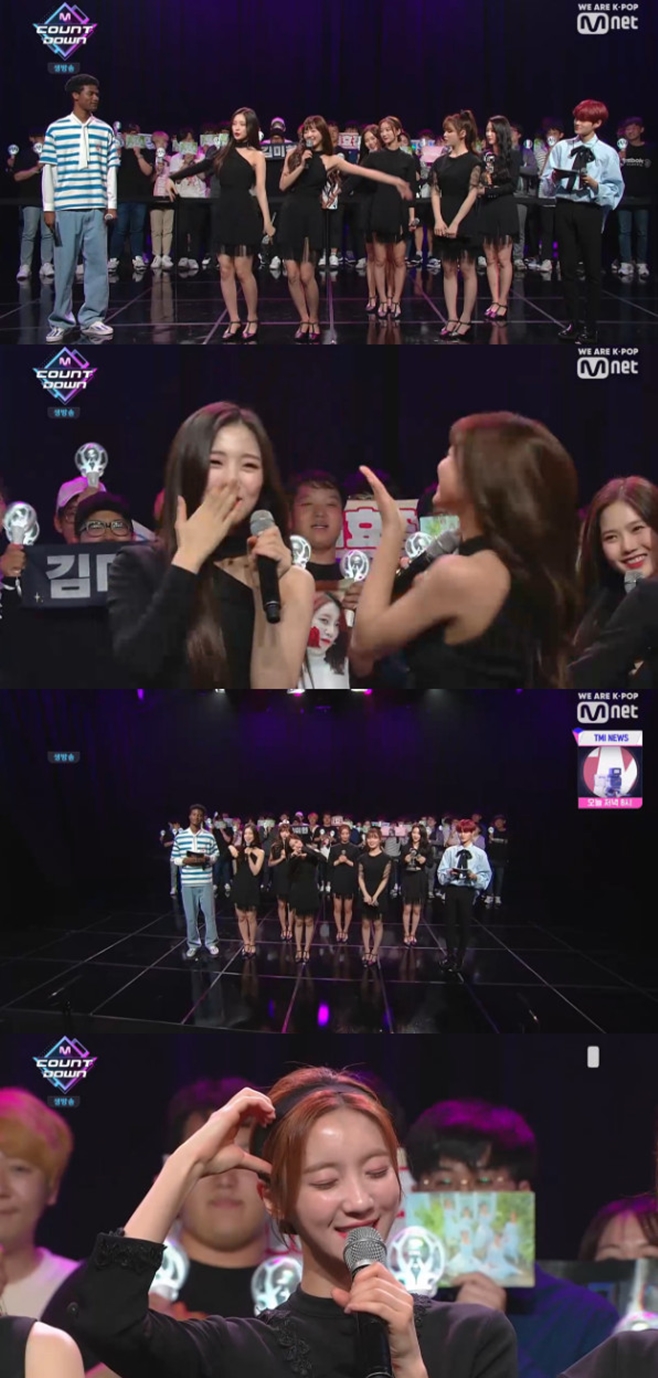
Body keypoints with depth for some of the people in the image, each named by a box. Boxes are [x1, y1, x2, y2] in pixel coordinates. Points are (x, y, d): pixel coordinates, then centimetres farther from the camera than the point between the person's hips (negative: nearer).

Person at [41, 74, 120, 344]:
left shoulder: (105, 130, 9)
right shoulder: (56, 129, 3)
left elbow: (110, 169, 10)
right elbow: (49, 170, 3)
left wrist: (111, 204, 3)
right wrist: (48, 207, -2)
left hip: (96, 207, 2)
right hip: (65, 208, -2)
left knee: (97, 263, 0)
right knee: (64, 265, 0)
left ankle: (92, 318, 6)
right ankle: (61, 321, 6)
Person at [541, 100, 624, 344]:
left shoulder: (607, 154, -3)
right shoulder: (561, 148, 7)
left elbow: (615, 190, -3)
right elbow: (547, 184, 9)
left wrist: (595, 185, -19)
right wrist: (554, 179, -12)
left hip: (590, 211, -3)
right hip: (564, 208, 3)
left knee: (592, 270, 2)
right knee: (567, 268, 9)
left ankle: (590, 328, 10)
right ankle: (573, 322, 21)